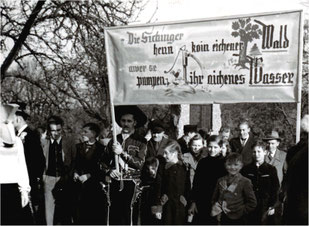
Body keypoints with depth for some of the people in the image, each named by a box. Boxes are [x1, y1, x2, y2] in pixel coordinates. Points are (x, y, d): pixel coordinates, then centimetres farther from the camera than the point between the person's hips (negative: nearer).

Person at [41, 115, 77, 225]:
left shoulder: (70, 142, 2)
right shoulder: (44, 142, 2)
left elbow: (75, 161, 3)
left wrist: (70, 176, -4)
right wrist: (42, 177, -5)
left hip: (65, 179, 0)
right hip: (49, 178, 0)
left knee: (66, 208, 3)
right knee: (49, 206, 0)